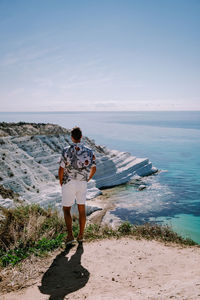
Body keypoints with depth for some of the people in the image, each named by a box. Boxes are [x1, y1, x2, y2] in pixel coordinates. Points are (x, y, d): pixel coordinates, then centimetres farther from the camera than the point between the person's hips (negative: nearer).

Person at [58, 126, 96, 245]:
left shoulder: (66, 150, -13)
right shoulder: (89, 151, -2)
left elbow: (61, 169, -11)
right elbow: (94, 168, 6)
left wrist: (61, 182, 6)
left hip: (69, 183, -3)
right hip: (82, 184, 3)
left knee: (66, 209, 11)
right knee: (82, 209, 14)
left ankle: (70, 235, 4)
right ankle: (81, 235, 22)